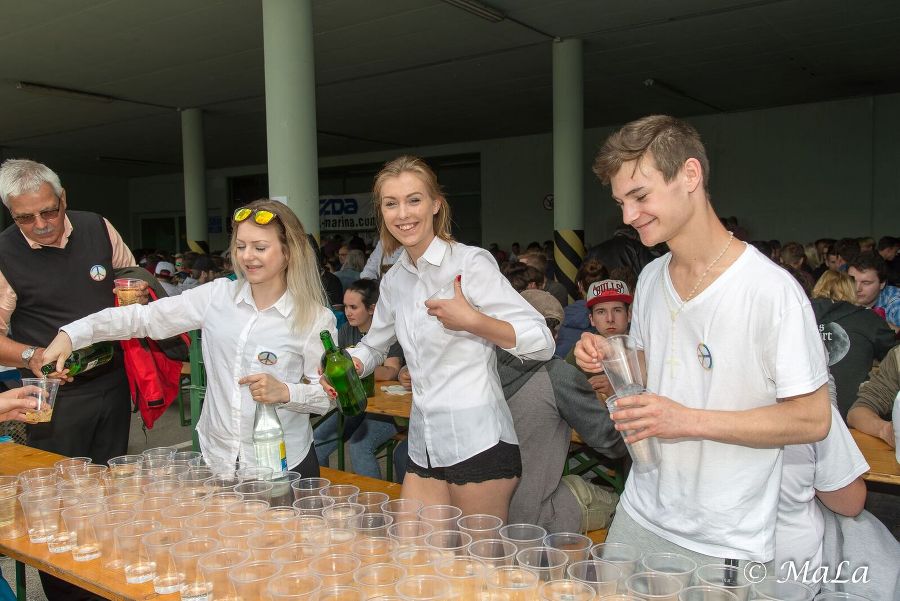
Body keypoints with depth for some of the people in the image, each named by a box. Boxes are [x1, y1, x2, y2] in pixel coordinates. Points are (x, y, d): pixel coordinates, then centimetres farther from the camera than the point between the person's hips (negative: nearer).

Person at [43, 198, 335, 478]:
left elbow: (328, 393, -7)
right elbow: (144, 317, -5)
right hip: (216, 457, 3)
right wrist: (72, 334, -15)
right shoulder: (217, 295, -3)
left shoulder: (315, 318, -11)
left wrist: (284, 392, -24)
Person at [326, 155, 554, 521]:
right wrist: (349, 364, 5)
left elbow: (541, 343, -11)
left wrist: (472, 321, -22)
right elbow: (374, 345, 26)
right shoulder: (394, 280, 10)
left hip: (477, 442, -6)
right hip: (424, 448, 6)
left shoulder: (470, 263, -10)